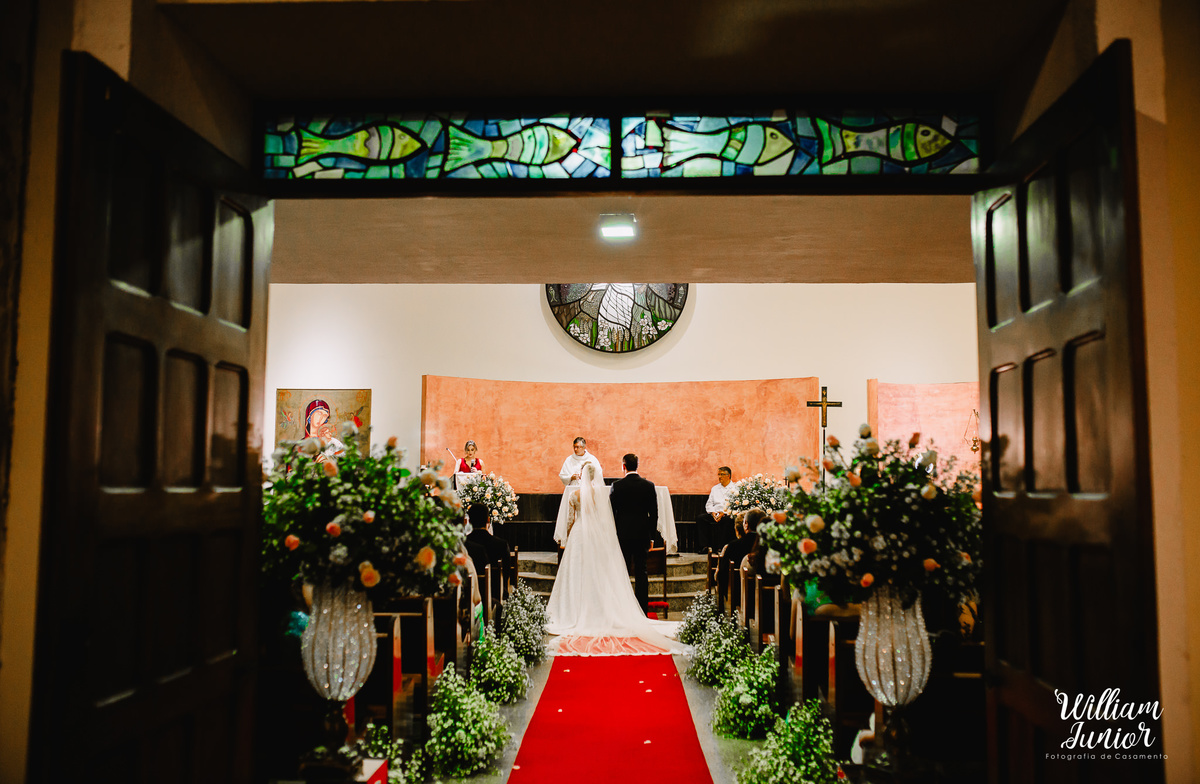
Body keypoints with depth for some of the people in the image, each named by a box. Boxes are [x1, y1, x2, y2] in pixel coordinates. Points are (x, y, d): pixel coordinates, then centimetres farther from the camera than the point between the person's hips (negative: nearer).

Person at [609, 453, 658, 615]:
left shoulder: (617, 485, -7)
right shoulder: (649, 485, 0)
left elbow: (611, 512, -4)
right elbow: (654, 513, 3)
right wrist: (651, 535, 12)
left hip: (623, 534, -2)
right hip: (642, 535, 2)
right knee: (641, 573, 7)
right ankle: (642, 609, 8)